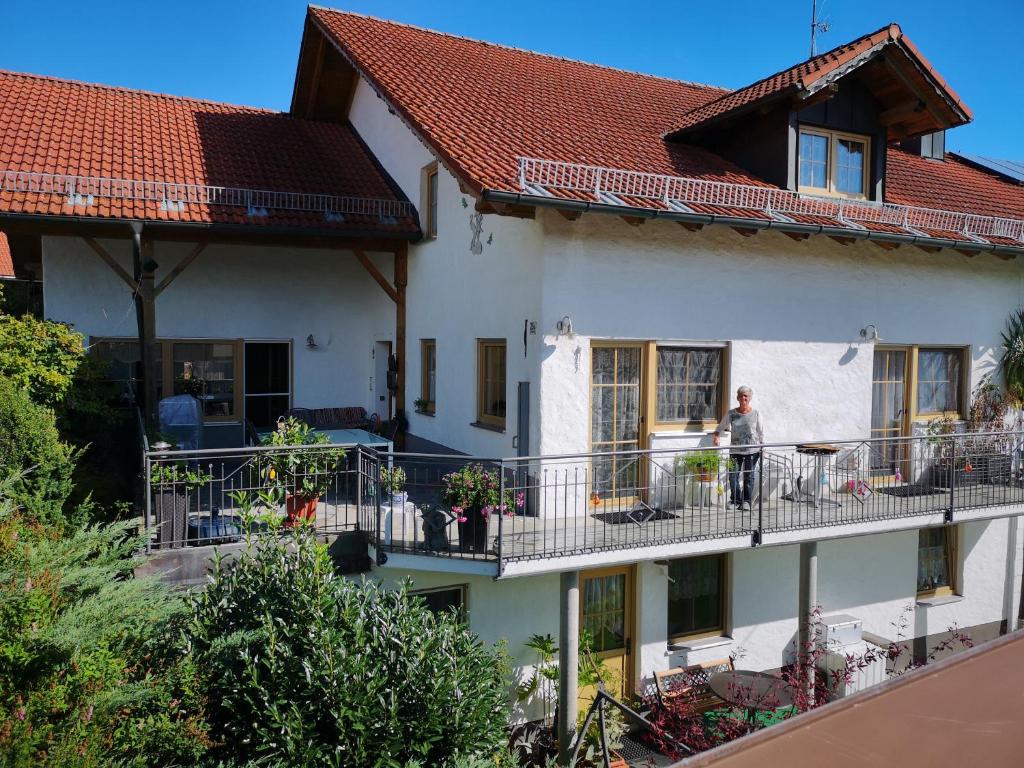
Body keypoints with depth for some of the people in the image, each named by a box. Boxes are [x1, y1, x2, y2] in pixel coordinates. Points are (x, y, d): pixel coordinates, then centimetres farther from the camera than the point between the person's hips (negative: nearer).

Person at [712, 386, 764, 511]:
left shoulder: (755, 414, 0)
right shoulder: (731, 414, 1)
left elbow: (761, 433, 6)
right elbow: (720, 428, 8)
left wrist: (762, 449, 2)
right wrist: (717, 436, -12)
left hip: (752, 450, -1)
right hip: (735, 450, 1)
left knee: (748, 476, 5)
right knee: (733, 475, -3)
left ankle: (746, 501, 17)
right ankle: (735, 500, 12)